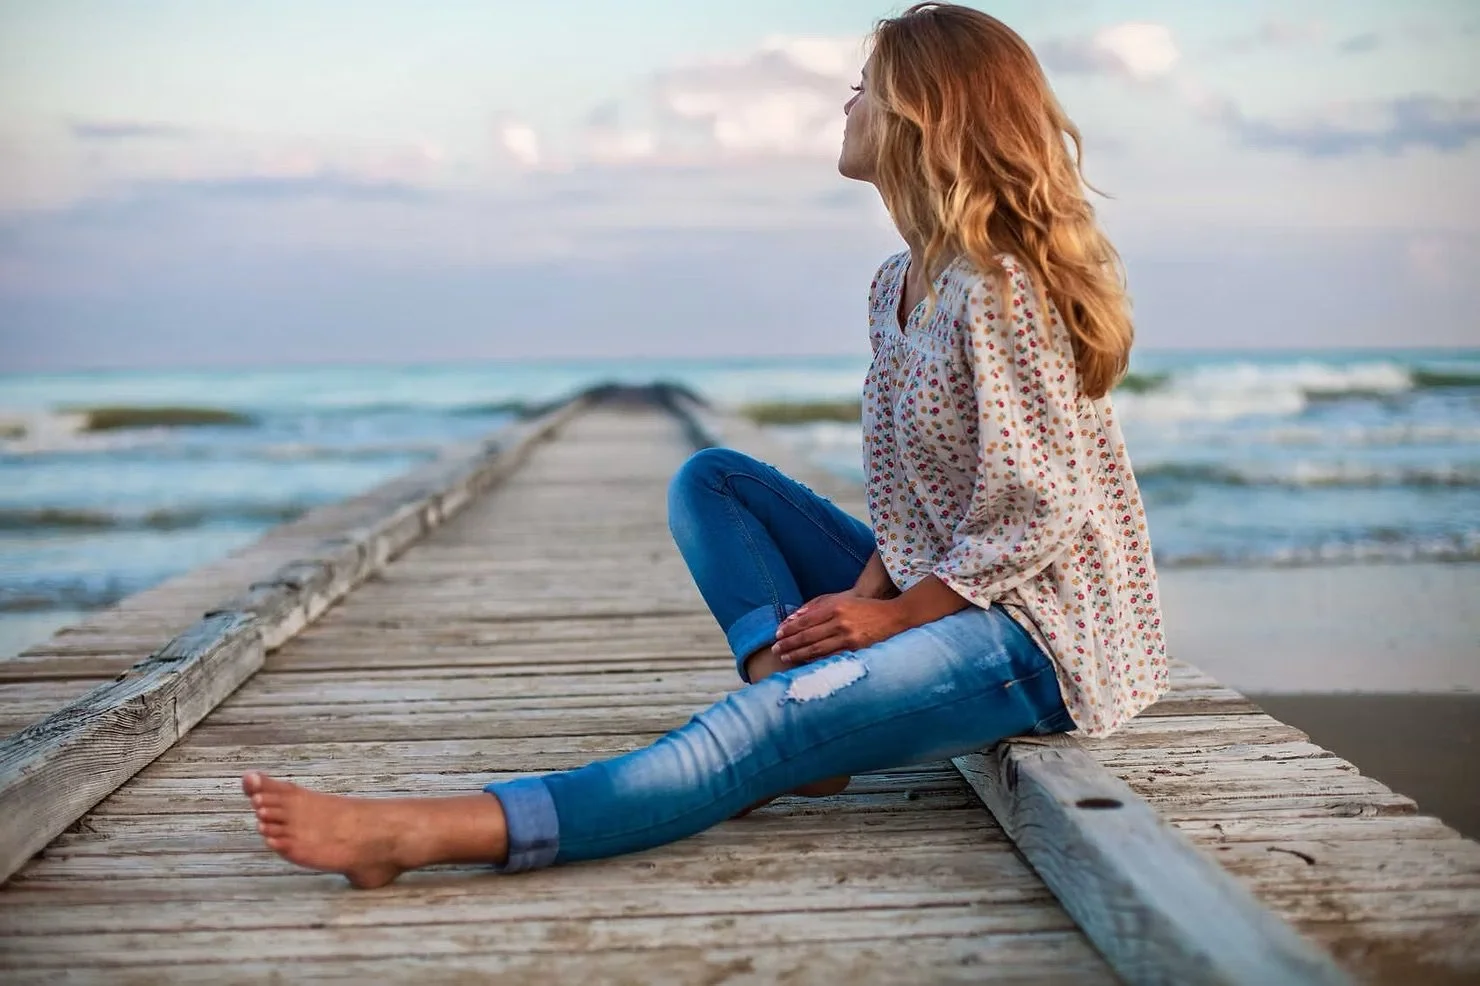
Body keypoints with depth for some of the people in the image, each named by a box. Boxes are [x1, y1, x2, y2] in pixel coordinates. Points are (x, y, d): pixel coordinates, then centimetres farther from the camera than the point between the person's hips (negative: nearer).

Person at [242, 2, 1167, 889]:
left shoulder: (998, 292, -18)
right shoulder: (899, 289, 10)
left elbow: (1038, 511, -20)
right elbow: (908, 507, 9)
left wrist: (895, 615, -16)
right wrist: (866, 593, -8)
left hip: (1045, 634, -9)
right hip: (947, 596, 10)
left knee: (783, 723, -31)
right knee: (710, 480, 7)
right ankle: (798, 710, -14)